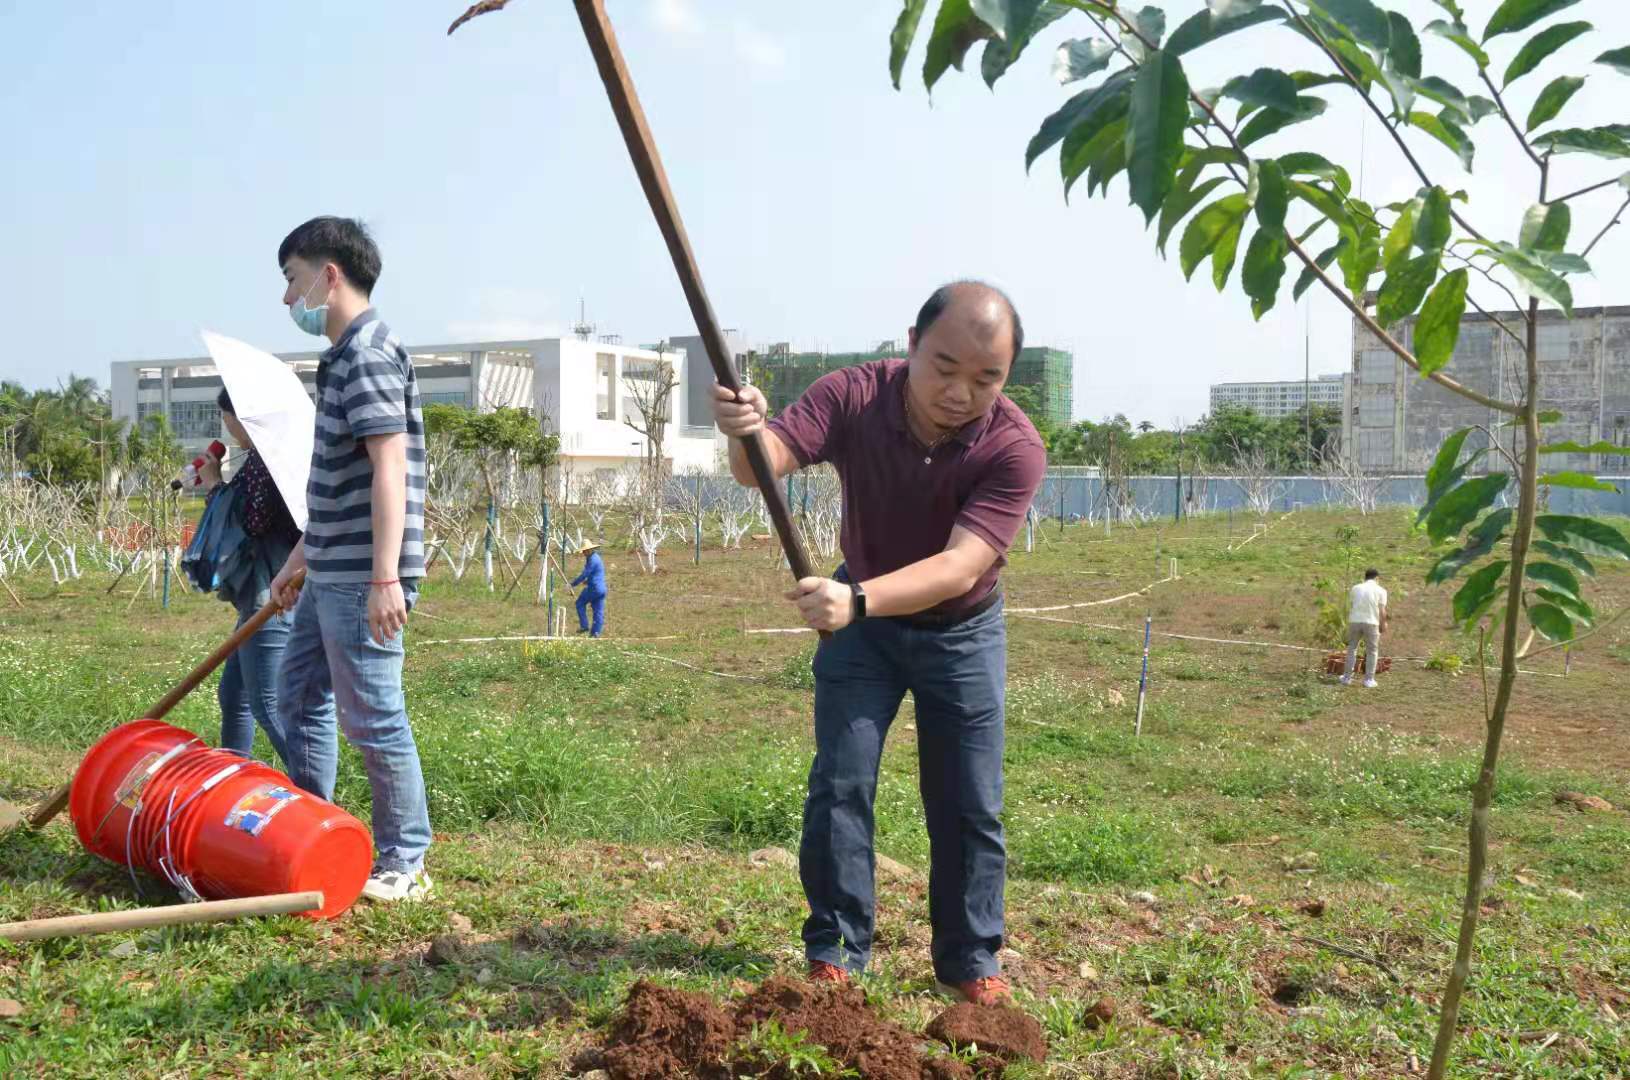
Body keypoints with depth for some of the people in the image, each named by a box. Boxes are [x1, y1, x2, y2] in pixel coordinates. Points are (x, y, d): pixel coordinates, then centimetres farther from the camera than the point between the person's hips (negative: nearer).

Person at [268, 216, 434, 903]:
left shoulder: (369, 352, -13)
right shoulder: (344, 356, 18)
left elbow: (389, 467, -23)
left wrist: (385, 577, -28)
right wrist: (300, 559, 28)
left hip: (361, 580, -11)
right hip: (329, 576, 11)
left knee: (373, 717, -4)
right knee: (297, 699, 18)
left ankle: (405, 864, 7)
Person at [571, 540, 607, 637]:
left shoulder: (592, 560, -15)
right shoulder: (597, 558, 16)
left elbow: (584, 575, -17)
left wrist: (572, 584, -10)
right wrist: (586, 581, 25)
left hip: (593, 588, -9)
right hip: (601, 589, 9)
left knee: (580, 603, 8)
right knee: (598, 611, 5)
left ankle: (584, 626, 5)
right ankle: (596, 632, 4)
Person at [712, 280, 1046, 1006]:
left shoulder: (1015, 448, -30)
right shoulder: (852, 396, -25)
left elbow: (960, 567, -40)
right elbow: (768, 462, -38)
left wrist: (857, 599, -56)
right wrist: (746, 434, -62)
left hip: (962, 630, -1)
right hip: (861, 620, 1)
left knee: (969, 804, 3)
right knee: (840, 784, -3)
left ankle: (970, 962, 19)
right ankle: (833, 953, 11)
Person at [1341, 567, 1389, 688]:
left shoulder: (1355, 588, 11)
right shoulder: (1380, 590, 3)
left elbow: (1350, 608, 10)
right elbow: (1382, 611, -2)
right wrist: (1383, 625, 9)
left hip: (1354, 621, 2)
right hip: (1371, 622, -2)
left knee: (1352, 649, 15)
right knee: (1372, 651, 10)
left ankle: (1347, 677, 15)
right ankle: (1369, 679, 10)